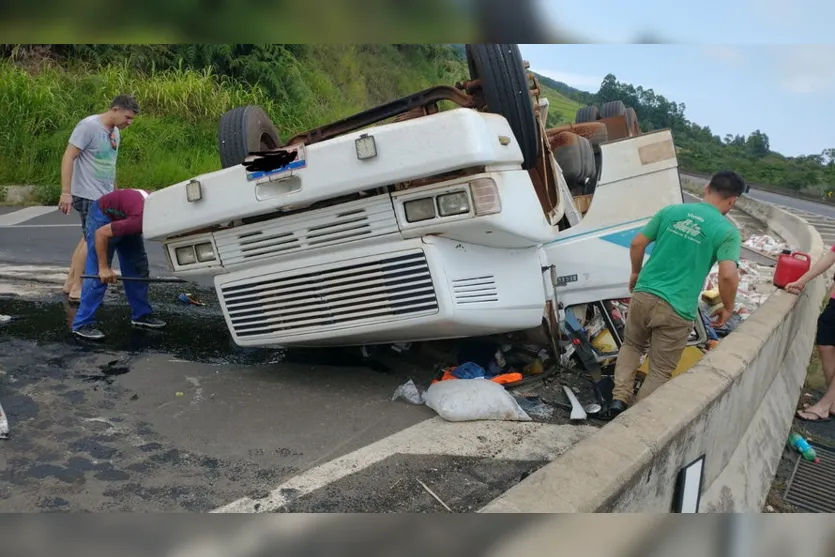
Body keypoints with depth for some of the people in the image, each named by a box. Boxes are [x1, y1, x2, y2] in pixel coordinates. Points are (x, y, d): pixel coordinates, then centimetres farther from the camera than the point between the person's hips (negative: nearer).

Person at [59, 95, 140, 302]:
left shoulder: (115, 132, 12)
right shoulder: (88, 126, -14)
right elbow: (68, 158, -17)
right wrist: (66, 192, -22)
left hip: (104, 196, 9)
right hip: (88, 195, -9)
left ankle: (70, 282, 23)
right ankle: (76, 287, 3)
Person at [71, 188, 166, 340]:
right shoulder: (140, 220, -39)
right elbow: (101, 233, -30)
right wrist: (103, 267, -26)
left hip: (124, 217, 8)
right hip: (103, 214, -8)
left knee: (139, 268, 7)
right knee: (98, 274, -13)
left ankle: (141, 315, 17)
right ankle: (83, 324, -9)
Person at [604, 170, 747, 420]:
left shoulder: (671, 211, 6)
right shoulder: (728, 232, -5)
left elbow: (637, 244, 6)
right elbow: (728, 275, -17)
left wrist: (636, 273, 22)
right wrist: (728, 308, 0)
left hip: (643, 295, 4)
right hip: (676, 310, -3)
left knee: (631, 345, 28)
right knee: (660, 372, 12)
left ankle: (619, 398, 15)